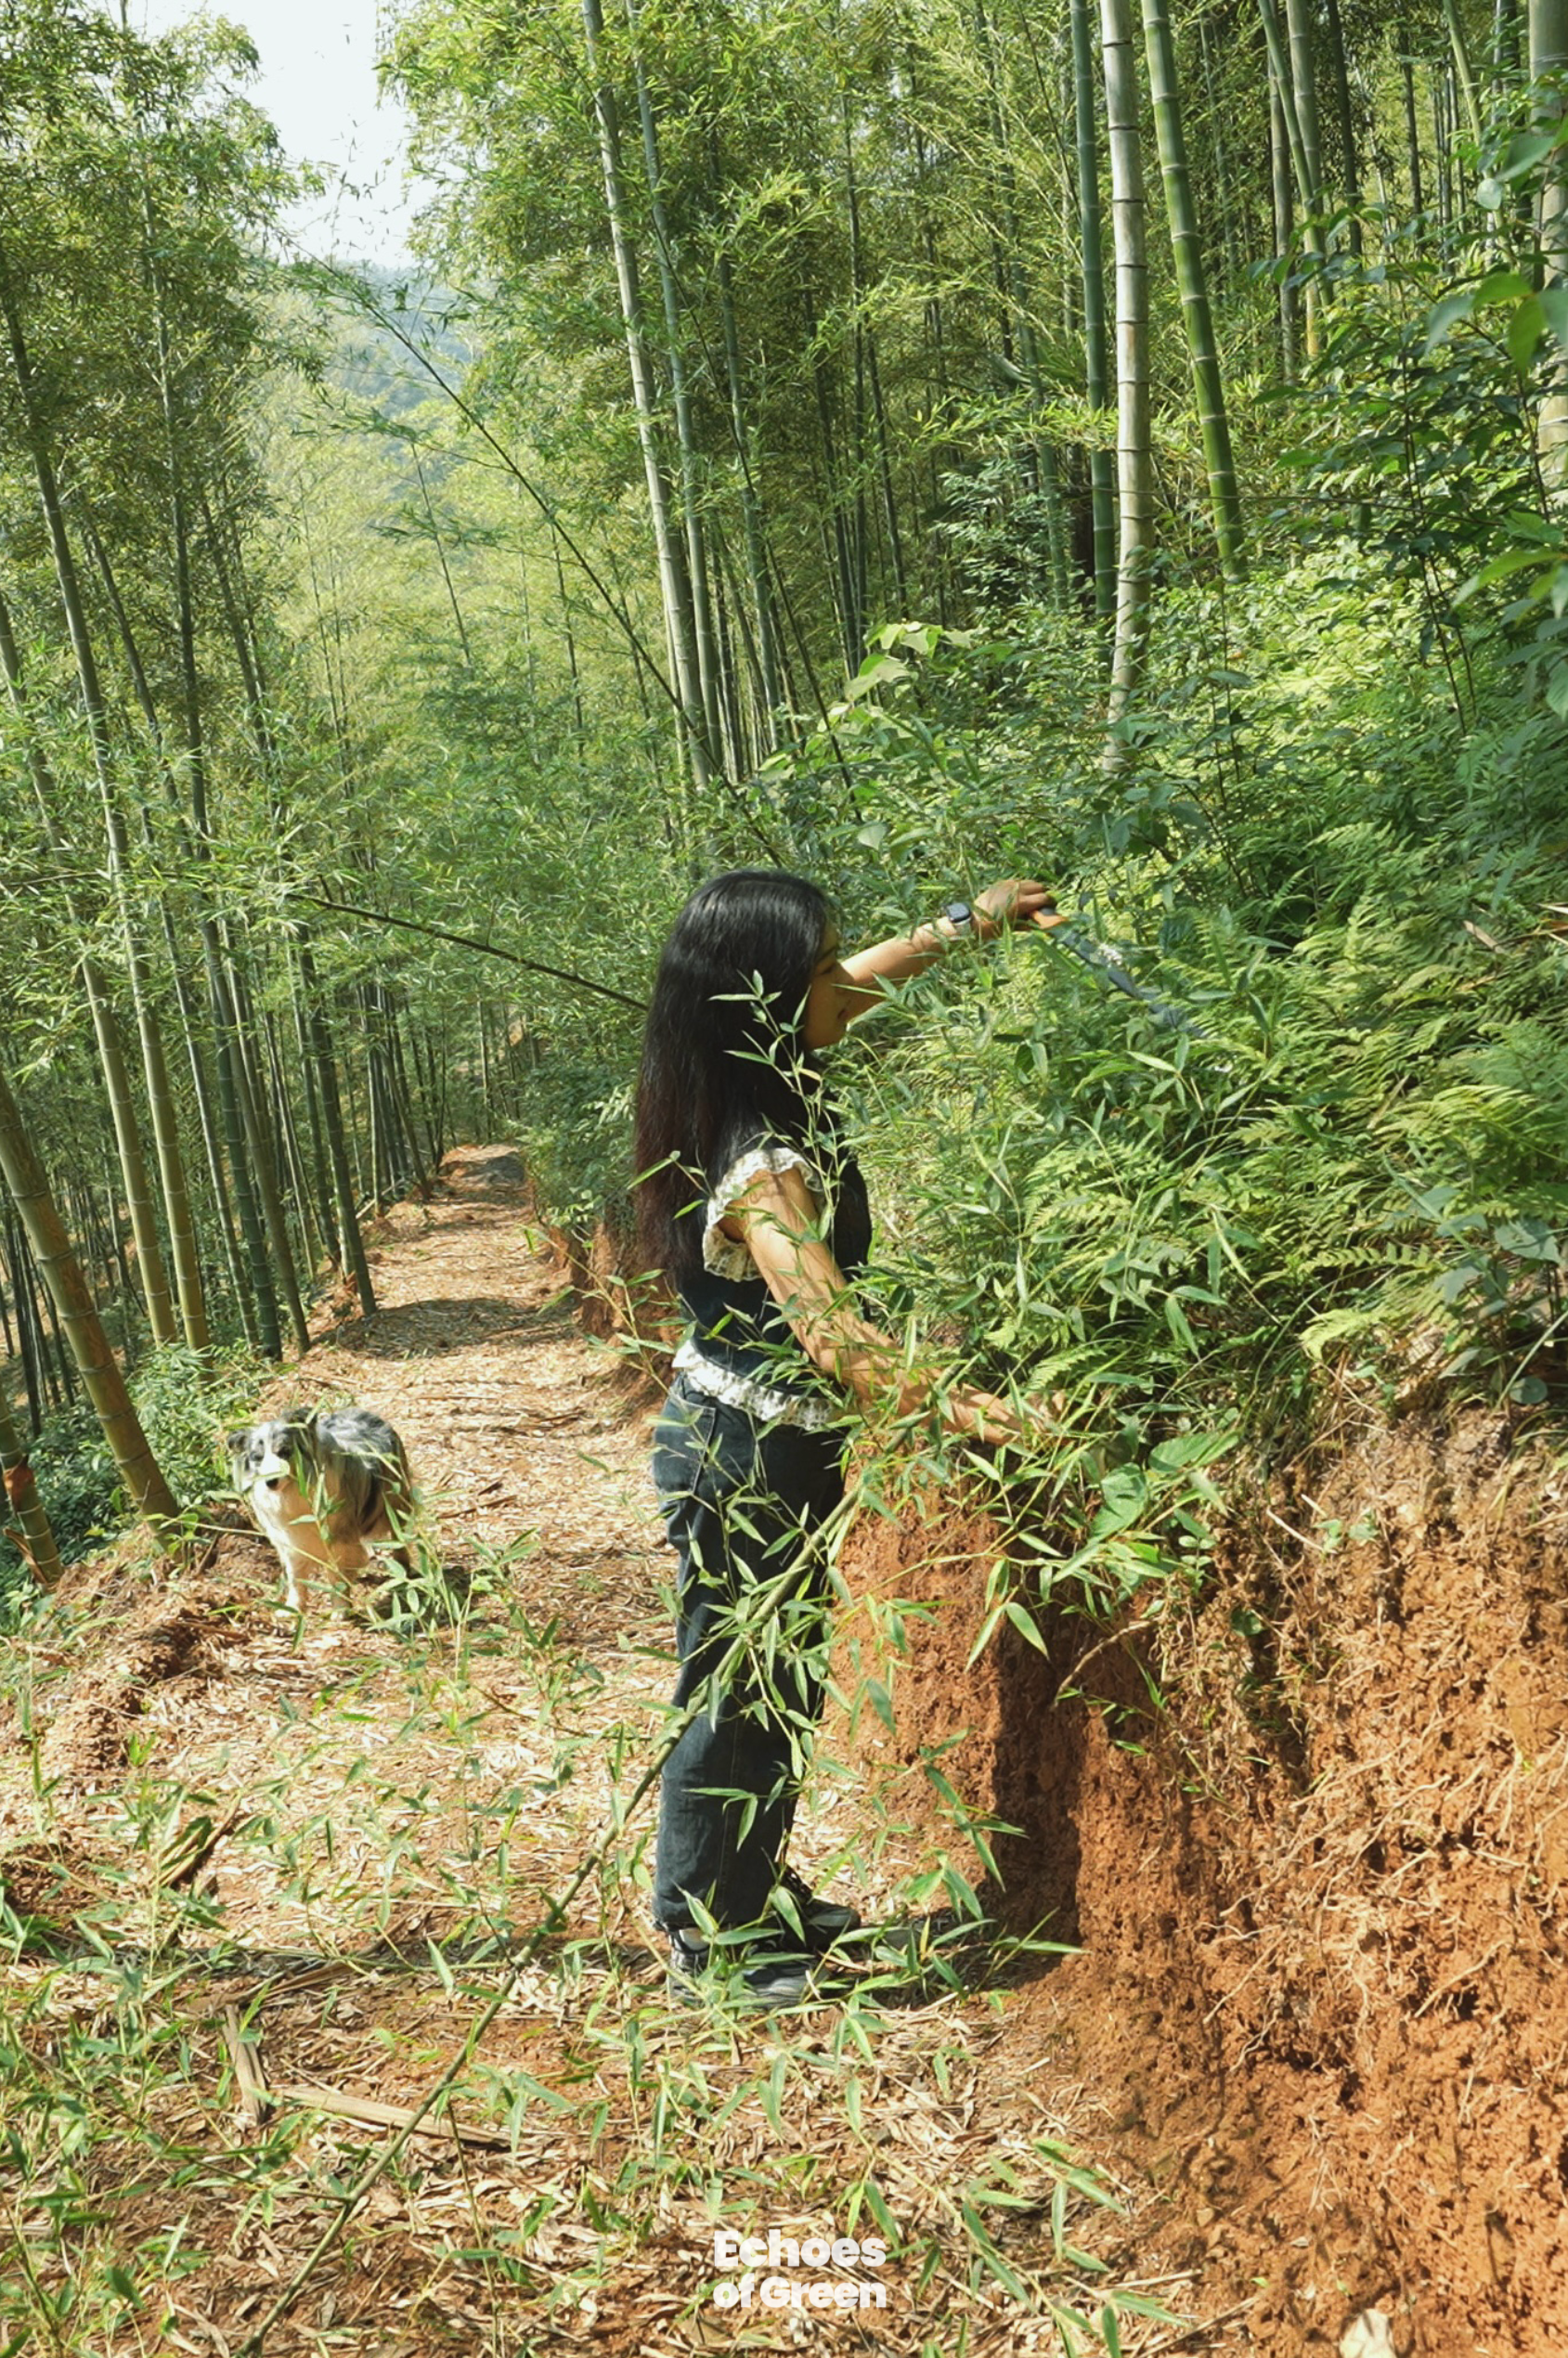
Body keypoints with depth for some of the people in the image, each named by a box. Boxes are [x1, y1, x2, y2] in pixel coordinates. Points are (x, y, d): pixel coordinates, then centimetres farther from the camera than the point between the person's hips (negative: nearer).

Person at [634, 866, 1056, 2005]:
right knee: (738, 1693, 7)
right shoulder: (765, 1172, -29)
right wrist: (963, 1409, -38)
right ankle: (711, 1937, 26)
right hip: (750, 1461, -9)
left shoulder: (754, 1092, -1)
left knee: (778, 1686, 22)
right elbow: (834, 1337, -35)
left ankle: (753, 1898, 40)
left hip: (745, 1444, 9)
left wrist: (968, 921, 20)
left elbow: (857, 988, 16)